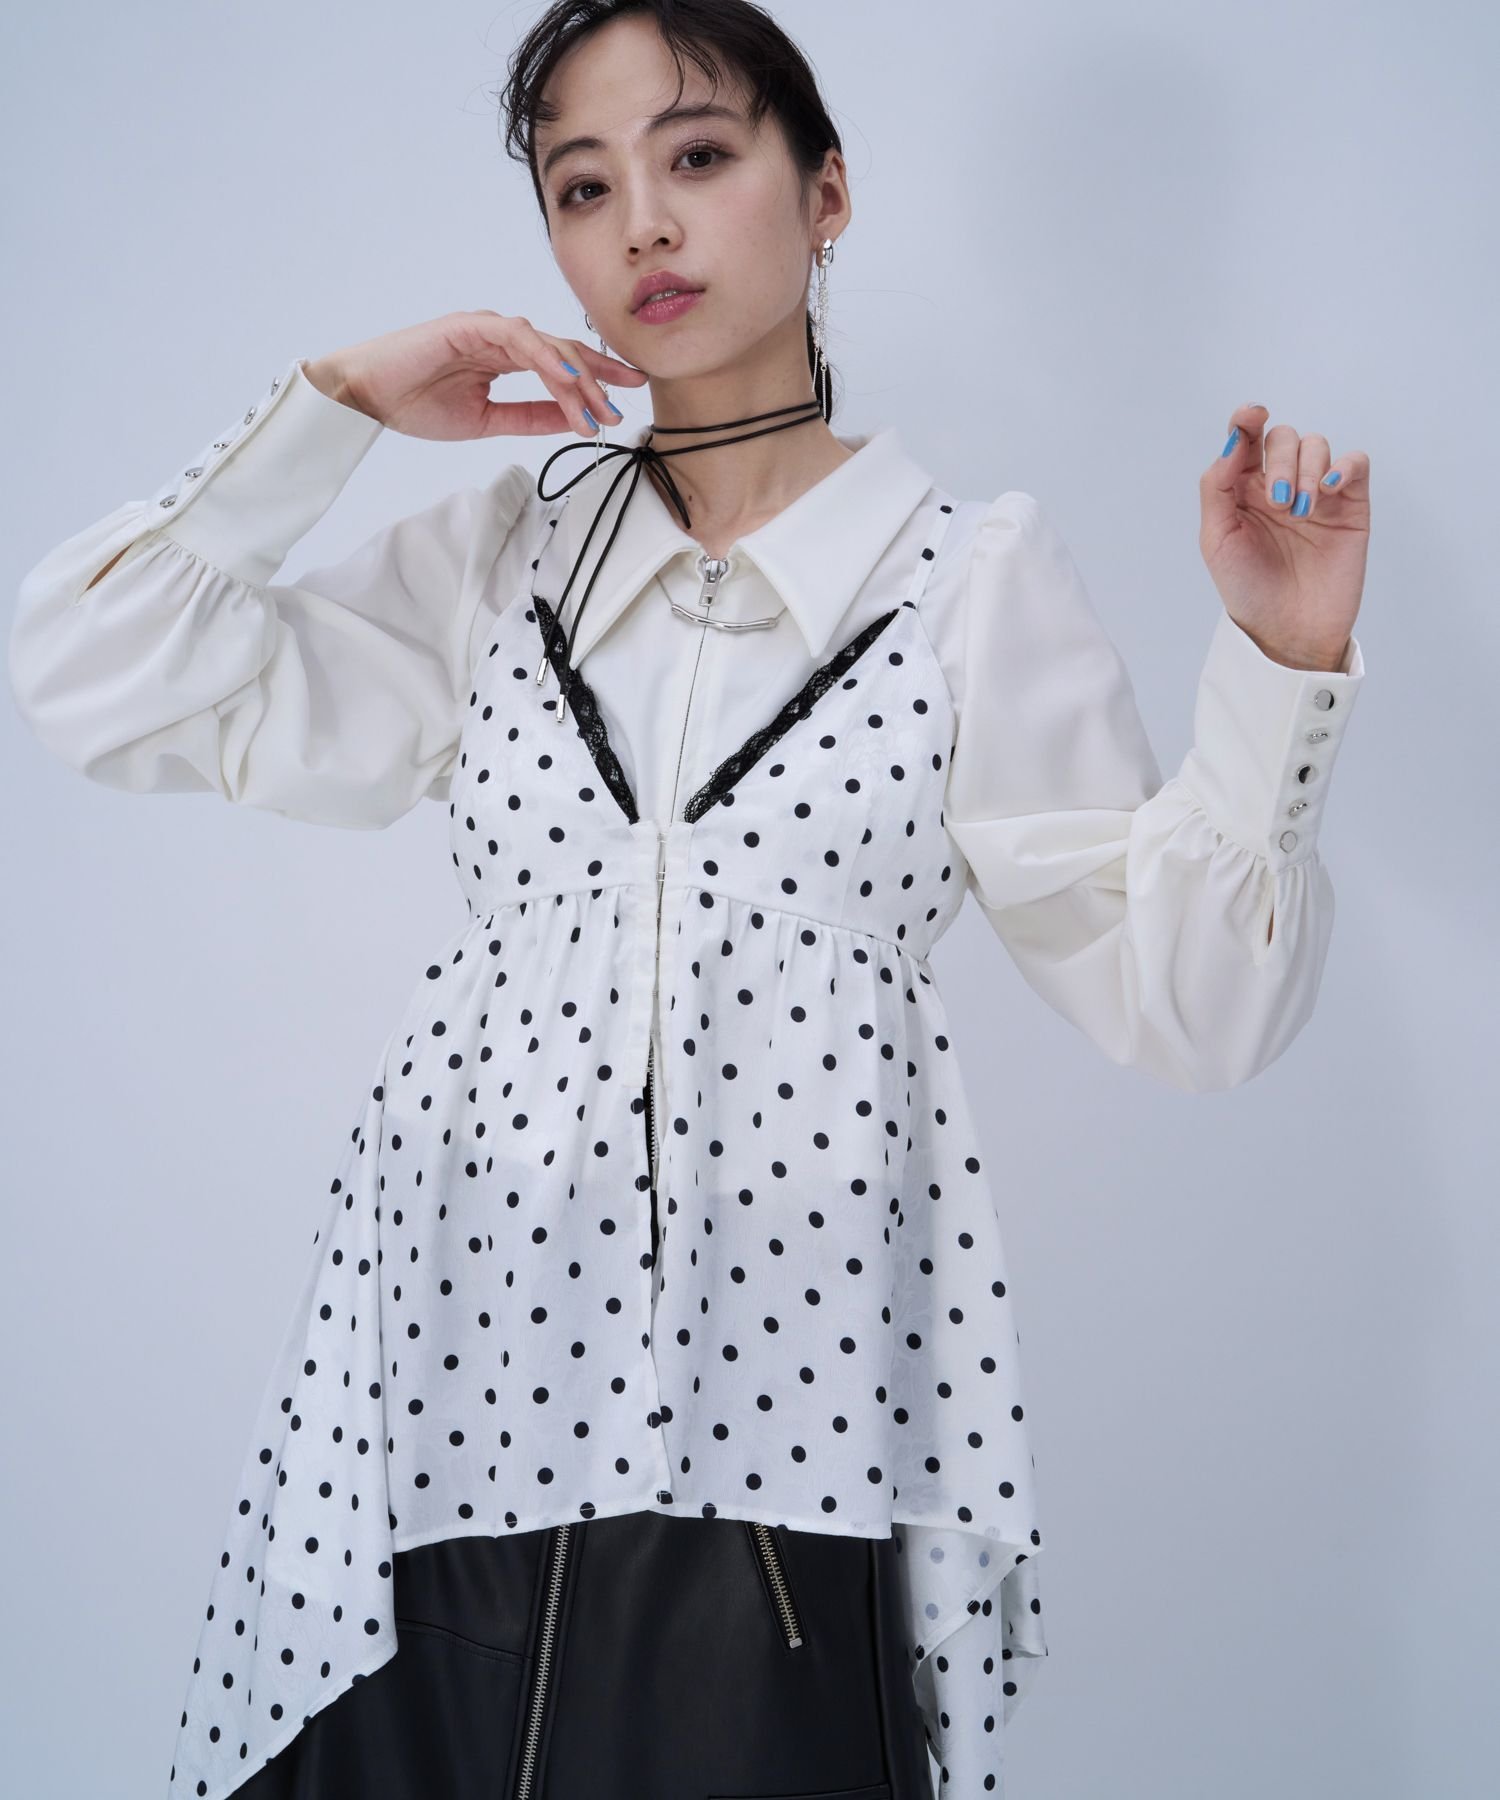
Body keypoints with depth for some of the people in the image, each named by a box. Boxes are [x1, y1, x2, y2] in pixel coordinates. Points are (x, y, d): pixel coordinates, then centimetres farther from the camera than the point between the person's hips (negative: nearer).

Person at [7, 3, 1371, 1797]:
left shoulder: (977, 572, 2)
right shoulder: (498, 556, 9)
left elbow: (1179, 996, 0)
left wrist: (1279, 672, -12)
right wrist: (329, 407, 1)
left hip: (782, 1395, -2)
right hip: (455, 1340, 3)